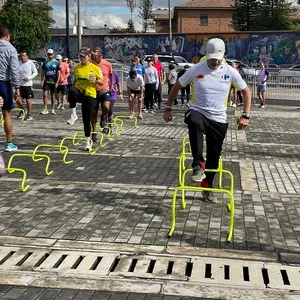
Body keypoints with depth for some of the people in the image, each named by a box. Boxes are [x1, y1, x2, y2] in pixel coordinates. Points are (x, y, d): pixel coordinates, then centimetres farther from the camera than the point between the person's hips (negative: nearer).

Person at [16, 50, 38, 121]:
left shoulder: (30, 63, -6)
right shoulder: (18, 63, 4)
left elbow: (35, 72, -1)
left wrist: (29, 78, -14)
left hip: (28, 84, -4)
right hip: (20, 84, 4)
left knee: (28, 100, 2)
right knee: (18, 100, 2)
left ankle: (29, 114, 14)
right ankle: (22, 110, 28)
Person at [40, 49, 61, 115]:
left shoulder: (56, 62, 0)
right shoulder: (45, 62, 5)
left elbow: (58, 73, 0)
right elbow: (42, 72, 8)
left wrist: (57, 82, -7)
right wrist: (42, 81, 0)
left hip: (53, 82, -1)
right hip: (46, 81, 1)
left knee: (53, 96, 8)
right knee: (45, 94, -11)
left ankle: (53, 109, 18)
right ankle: (45, 109, -8)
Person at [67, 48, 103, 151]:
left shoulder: (95, 68, -1)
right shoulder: (76, 68, 9)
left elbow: (101, 82, 2)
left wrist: (95, 80, -18)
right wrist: (73, 90, 16)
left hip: (90, 95, -2)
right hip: (79, 92, 2)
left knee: (87, 120, 2)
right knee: (71, 91, -38)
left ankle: (88, 141, 20)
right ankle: (73, 115, -29)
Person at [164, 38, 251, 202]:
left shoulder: (230, 72, -4)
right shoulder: (196, 69, -7)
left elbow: (246, 91, 6)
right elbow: (177, 86, 5)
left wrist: (245, 115, -3)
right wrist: (168, 108, 3)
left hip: (219, 119, 2)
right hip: (198, 112, -2)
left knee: (214, 156, 8)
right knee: (194, 122, -41)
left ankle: (207, 187, 32)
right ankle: (198, 164, -32)